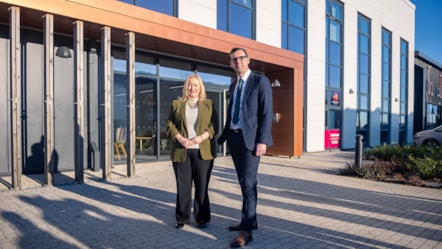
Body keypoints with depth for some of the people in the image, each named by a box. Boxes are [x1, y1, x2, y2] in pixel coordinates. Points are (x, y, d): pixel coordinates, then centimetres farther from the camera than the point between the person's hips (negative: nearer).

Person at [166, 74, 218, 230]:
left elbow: (214, 125, 4)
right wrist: (180, 139, -9)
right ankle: (182, 218, 17)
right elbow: (170, 124, 7)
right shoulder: (177, 104, 12)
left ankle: (202, 218, 15)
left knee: (202, 186, 3)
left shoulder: (209, 104, 10)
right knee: (183, 186, 4)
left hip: (202, 151, -1)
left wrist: (201, 137, -12)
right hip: (181, 151, 1)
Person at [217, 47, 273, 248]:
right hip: (234, 137, 7)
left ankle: (246, 230, -3)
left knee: (248, 183, -9)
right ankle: (250, 221, 25)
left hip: (251, 137, -7)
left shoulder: (260, 81, -3)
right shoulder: (233, 85, 17)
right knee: (244, 183, 13)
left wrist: (262, 140, -19)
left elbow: (267, 113, -10)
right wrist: (223, 136, 13)